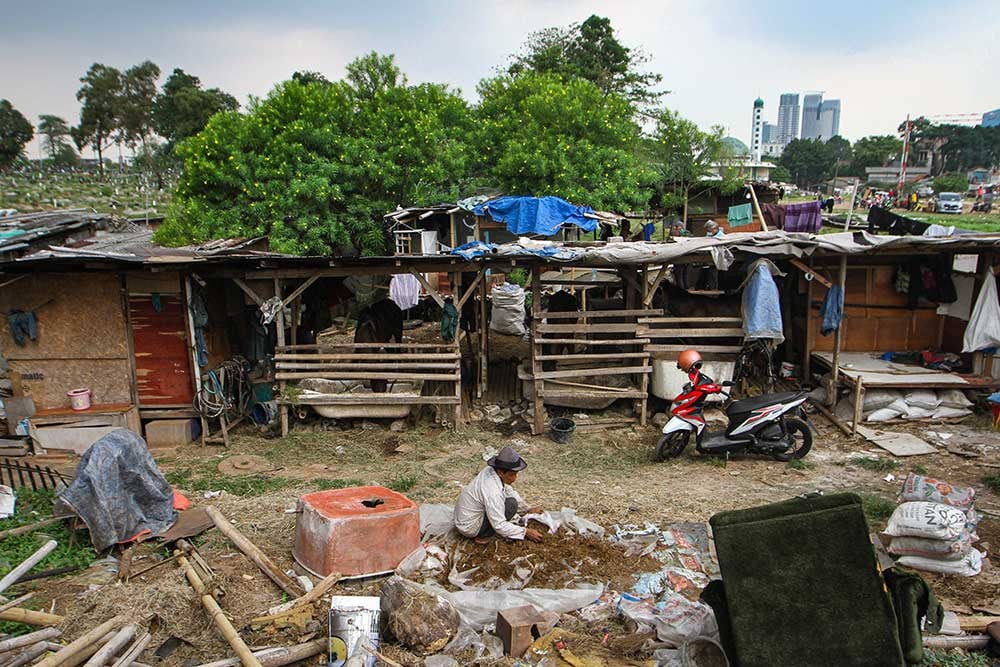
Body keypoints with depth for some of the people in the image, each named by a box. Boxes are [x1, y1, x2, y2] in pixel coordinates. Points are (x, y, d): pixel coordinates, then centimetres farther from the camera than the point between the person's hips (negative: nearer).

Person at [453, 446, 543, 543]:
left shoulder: (491, 470, -7)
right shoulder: (492, 491, -33)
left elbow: (510, 492, 11)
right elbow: (499, 526, -28)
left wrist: (527, 509, 8)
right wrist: (525, 532, -22)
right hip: (469, 528, -9)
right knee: (511, 504, -18)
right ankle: (483, 536, -5)